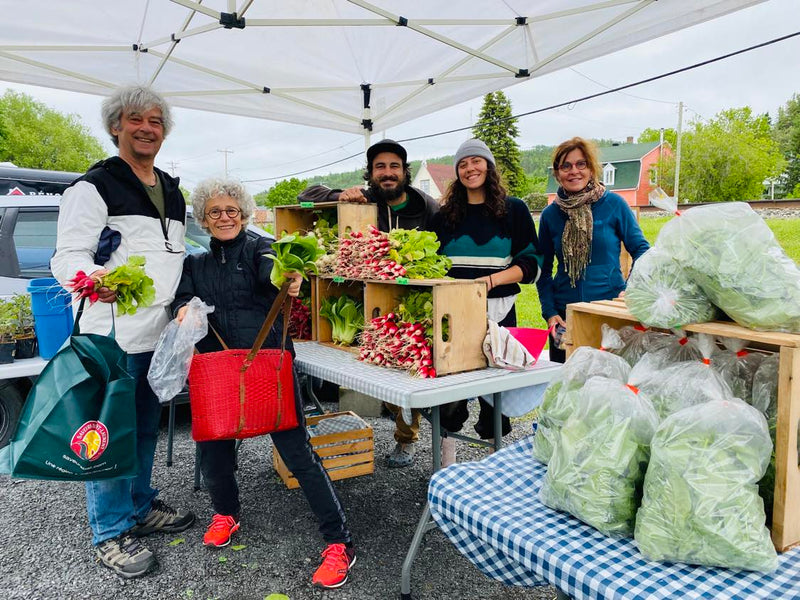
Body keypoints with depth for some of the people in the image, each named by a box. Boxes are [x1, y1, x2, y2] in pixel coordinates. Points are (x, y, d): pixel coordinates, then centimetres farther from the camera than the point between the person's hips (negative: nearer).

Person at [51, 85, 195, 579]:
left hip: (160, 334, 7)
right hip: (111, 334, -7)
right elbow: (67, 256, -14)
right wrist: (93, 279, -36)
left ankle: (141, 507, 35)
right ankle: (111, 533, 17)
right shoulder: (95, 186, -7)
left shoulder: (173, 192, 17)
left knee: (147, 427, 18)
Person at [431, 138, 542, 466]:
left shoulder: (513, 210, 5)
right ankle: (447, 463, 17)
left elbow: (530, 263, 0)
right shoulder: (445, 215, 14)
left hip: (497, 311, -2)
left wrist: (492, 279, -15)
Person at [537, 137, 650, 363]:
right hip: (565, 313, 2)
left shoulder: (614, 204, -3)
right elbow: (543, 269, 9)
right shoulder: (550, 214, 4)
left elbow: (641, 250, 2)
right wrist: (549, 312, -1)